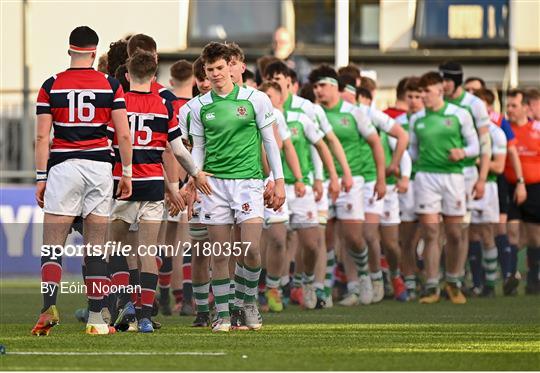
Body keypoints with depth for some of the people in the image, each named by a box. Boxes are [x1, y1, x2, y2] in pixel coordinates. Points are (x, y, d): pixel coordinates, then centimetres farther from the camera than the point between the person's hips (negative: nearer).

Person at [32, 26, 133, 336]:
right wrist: (127, 173, 8)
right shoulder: (110, 85, 2)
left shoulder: (51, 86, 1)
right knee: (96, 248, 6)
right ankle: (96, 318, 5)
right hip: (99, 167, 1)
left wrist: (41, 178, 3)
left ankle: (49, 307, -19)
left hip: (62, 168, -1)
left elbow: (42, 136, -1)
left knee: (53, 246, 1)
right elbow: (124, 135, -1)